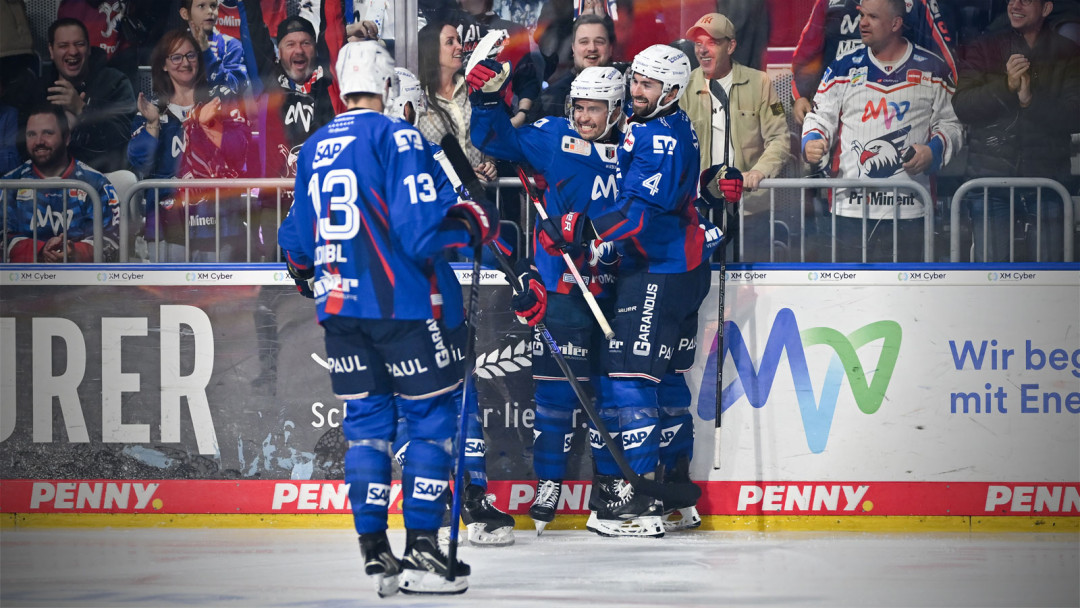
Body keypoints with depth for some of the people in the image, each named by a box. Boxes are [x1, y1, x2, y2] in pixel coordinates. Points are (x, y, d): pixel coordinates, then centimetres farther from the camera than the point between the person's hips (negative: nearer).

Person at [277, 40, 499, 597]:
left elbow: (298, 240, 19)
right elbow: (419, 227, -18)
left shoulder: (313, 149, 11)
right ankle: (421, 550, -6)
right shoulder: (397, 138, -10)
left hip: (337, 302, 6)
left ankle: (375, 552, 7)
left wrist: (307, 275, 40)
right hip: (398, 301, -6)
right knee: (431, 417, 1)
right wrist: (473, 222, -1)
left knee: (365, 421, 11)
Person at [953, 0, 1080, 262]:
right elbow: (961, 107, -2)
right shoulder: (985, 49, 9)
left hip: (1045, 178, 0)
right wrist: (1006, 86, -16)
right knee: (990, 264, -4)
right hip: (990, 175, 0)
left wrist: (1031, 101, -16)